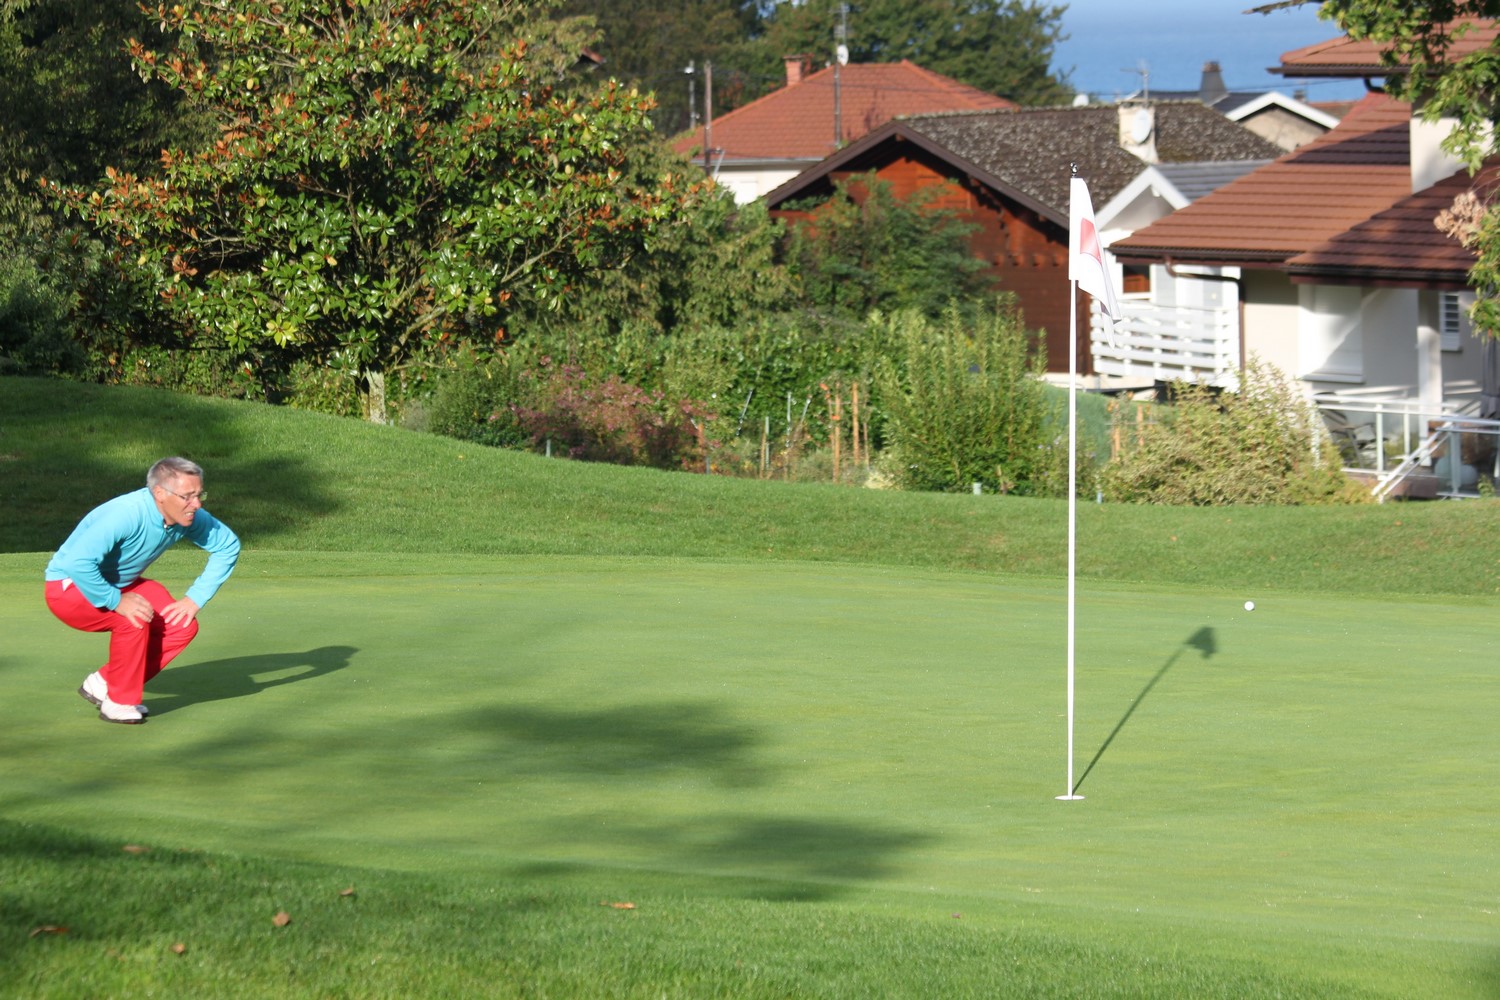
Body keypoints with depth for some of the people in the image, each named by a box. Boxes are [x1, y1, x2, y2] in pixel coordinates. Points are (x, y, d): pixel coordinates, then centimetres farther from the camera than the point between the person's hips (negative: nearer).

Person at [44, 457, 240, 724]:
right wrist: (116, 601, -34)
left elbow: (228, 545, 4)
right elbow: (78, 562, -43)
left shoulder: (190, 517, -12)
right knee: (134, 618, -32)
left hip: (120, 585, 8)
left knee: (182, 626, -9)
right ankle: (119, 702, -12)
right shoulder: (126, 514, -35)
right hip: (69, 588, -8)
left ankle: (103, 684, 4)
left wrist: (195, 599, -3)